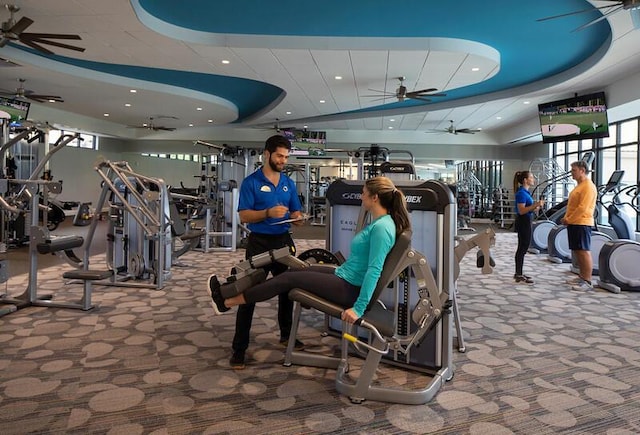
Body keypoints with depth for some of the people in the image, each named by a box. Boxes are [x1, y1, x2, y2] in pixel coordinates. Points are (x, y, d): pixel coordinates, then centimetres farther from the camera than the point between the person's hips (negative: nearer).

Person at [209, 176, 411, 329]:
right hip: (345, 276, 9)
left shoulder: (382, 227, -23)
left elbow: (375, 270, -28)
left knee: (288, 278, -5)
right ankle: (230, 294, 18)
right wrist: (340, 267, 28)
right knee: (294, 271, 10)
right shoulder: (379, 222, 8)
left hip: (349, 289, -9)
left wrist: (358, 308, -29)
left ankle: (227, 302, 7)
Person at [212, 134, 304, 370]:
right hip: (259, 242, -5)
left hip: (284, 241, 6)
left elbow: (296, 212, 12)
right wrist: (268, 213, -26)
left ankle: (286, 334, 35)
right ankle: (239, 348, 4)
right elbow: (244, 216, -12)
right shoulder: (251, 182, -7)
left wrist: (297, 217, -11)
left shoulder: (289, 183, 10)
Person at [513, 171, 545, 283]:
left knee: (523, 247, 13)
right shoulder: (521, 193, -16)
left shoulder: (526, 192, 14)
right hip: (523, 222, -10)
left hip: (526, 222, 10)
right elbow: (521, 211, -23)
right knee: (523, 247, -6)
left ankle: (519, 273, 20)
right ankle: (519, 275, -2)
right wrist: (535, 205, -27)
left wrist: (536, 207, 9)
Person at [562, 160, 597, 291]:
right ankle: (582, 277, 22)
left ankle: (587, 282, -5)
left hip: (581, 223, -10)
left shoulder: (588, 186, -13)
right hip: (573, 223, 10)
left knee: (584, 251, -7)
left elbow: (582, 208, -20)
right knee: (577, 251, 13)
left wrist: (569, 219, -14)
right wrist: (566, 218, 10)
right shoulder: (579, 185, 18)